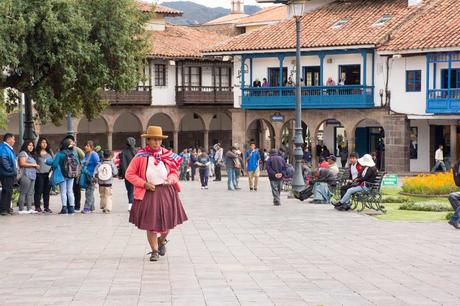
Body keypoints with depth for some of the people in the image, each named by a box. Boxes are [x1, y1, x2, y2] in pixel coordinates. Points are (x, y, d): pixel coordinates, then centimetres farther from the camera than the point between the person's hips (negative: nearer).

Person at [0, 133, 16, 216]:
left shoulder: (9, 148, 20)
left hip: (11, 174, 10)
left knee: (9, 192, 13)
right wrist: (10, 169, -21)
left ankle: (7, 208, 19)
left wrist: (15, 170, 16)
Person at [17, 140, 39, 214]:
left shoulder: (31, 155, 26)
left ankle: (29, 208, 5)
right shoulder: (23, 153, -4)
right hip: (26, 175, -9)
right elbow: (22, 163, -16)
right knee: (23, 193, -9)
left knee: (30, 193, 5)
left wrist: (36, 166, 13)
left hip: (32, 176, 9)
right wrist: (32, 165, -11)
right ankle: (21, 209, -9)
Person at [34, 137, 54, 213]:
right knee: (39, 191, -3)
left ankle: (46, 207, 11)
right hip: (39, 174, -4)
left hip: (48, 173, 4)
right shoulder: (36, 153, 1)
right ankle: (37, 207, 3)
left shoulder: (50, 152, 13)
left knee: (47, 191, 6)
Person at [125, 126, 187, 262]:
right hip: (149, 193, -2)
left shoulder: (167, 155, 1)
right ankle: (154, 251, 17)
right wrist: (144, 184, -12)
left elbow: (174, 172, 12)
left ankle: (162, 240, 40)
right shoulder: (141, 156, -7)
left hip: (167, 193, 2)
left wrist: (171, 179, -10)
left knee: (167, 222, 8)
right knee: (151, 224, 1)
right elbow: (129, 174, -2)